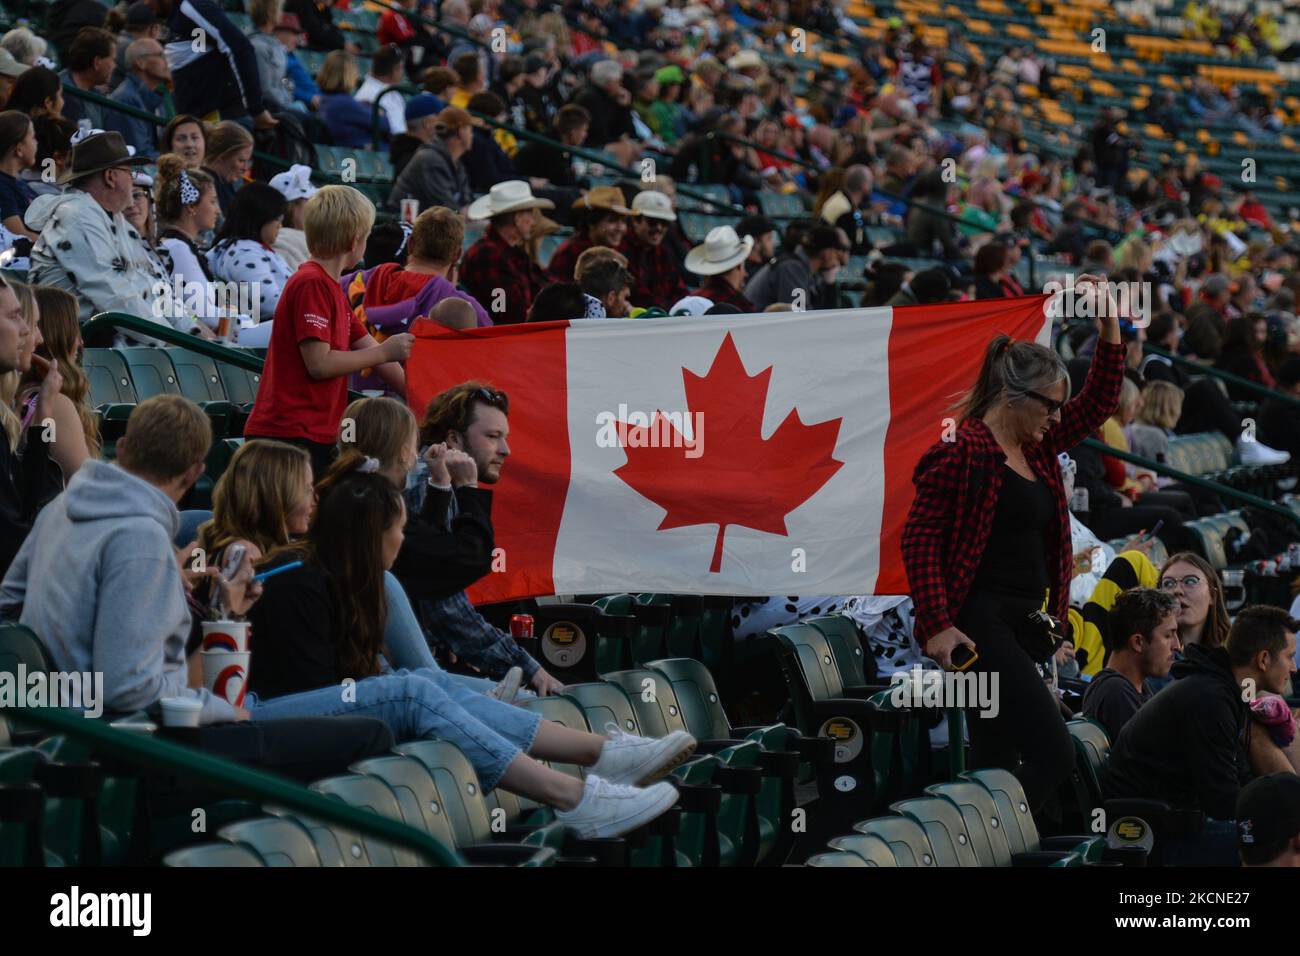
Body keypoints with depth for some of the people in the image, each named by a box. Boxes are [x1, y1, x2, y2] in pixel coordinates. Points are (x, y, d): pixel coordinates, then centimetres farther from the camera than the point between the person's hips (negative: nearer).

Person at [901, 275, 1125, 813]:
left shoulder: (1037, 449, 14)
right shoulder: (964, 452, -11)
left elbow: (1099, 401, 23)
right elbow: (918, 538, -13)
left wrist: (1109, 322, 12)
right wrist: (937, 625, -18)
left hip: (1025, 627, 9)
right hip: (982, 626, -9)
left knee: (996, 767, 10)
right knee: (1053, 756, -17)